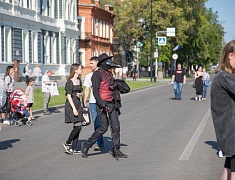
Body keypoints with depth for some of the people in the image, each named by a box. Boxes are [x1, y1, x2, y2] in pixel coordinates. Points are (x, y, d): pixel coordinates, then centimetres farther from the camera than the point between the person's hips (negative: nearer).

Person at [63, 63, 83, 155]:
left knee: (78, 127, 4)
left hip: (78, 104, 8)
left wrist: (79, 94, 3)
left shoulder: (79, 80, 13)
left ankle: (74, 148, 7)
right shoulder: (69, 82, -11)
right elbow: (69, 96, -15)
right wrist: (74, 108, -21)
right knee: (78, 126, -14)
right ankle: (67, 143, 2)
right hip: (71, 105, -8)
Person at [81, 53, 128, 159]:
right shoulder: (97, 74, -8)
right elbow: (95, 91, -16)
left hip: (112, 104, 8)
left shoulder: (109, 74, 18)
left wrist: (116, 104, 21)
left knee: (116, 126, 2)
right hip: (103, 104, -8)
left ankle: (116, 151, 6)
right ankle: (87, 145, 4)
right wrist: (101, 103, -26)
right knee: (104, 127, -9)